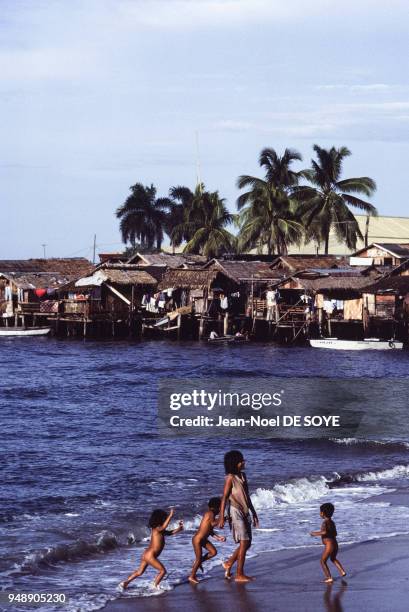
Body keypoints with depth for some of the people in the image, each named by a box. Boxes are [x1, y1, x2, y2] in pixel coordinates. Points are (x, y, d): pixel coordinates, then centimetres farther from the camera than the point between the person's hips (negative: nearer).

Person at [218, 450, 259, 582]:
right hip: (235, 512, -8)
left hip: (244, 513, 8)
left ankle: (229, 564, 27)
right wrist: (221, 517, -20)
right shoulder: (230, 478, -12)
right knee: (244, 543, -8)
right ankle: (239, 575, -3)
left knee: (247, 543, 11)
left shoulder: (242, 476, 12)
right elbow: (224, 497, -15)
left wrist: (254, 513, 23)